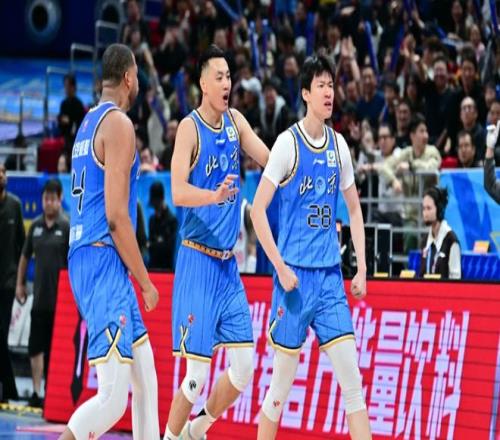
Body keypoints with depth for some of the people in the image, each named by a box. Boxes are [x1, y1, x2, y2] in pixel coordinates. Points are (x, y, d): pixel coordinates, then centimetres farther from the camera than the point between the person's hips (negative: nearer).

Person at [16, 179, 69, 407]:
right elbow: (25, 256, 18)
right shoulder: (35, 226, 8)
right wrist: (20, 284, 15)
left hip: (59, 298, -4)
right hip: (39, 296, 4)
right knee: (35, 346, 3)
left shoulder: (67, 226, -6)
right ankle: (36, 392, 7)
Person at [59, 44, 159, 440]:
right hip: (103, 261, -10)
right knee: (113, 398, -14)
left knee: (146, 377, 15)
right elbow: (116, 215, -17)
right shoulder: (118, 123, -10)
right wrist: (144, 280, -10)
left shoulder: (88, 122, 17)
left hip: (85, 259, 10)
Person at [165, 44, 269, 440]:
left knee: (245, 367, 6)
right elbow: (178, 192, -23)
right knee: (197, 373, -8)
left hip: (228, 263, 7)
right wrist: (215, 195, -41)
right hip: (198, 260, -7)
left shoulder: (235, 121, 9)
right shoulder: (190, 127, -11)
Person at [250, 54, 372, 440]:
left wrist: (361, 267, 11)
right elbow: (258, 210, -8)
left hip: (331, 276, 5)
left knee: (352, 376, -2)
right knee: (282, 382, 3)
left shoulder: (339, 145, 9)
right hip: (296, 274, -5)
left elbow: (354, 209, 19)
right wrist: (280, 267, -13)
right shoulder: (288, 143, -7)